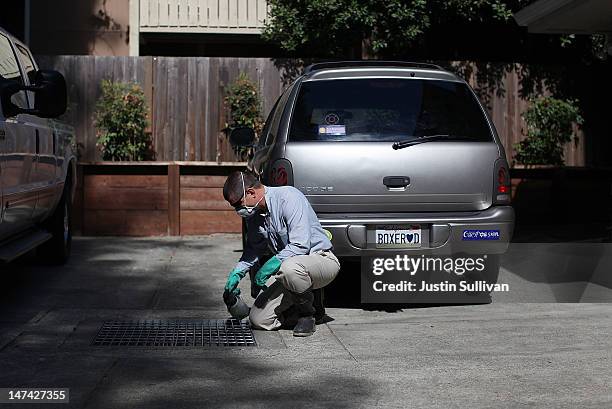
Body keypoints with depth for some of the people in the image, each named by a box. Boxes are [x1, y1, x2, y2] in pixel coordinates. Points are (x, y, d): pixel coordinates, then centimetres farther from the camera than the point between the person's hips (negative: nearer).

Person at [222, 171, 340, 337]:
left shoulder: (288, 197, -21)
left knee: (289, 268, -42)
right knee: (258, 320, -8)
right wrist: (236, 273, 7)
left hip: (321, 259, -7)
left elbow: (300, 245, -29)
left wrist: (273, 264, -31)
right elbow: (253, 248, 20)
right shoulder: (254, 213, 3)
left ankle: (308, 313, -13)